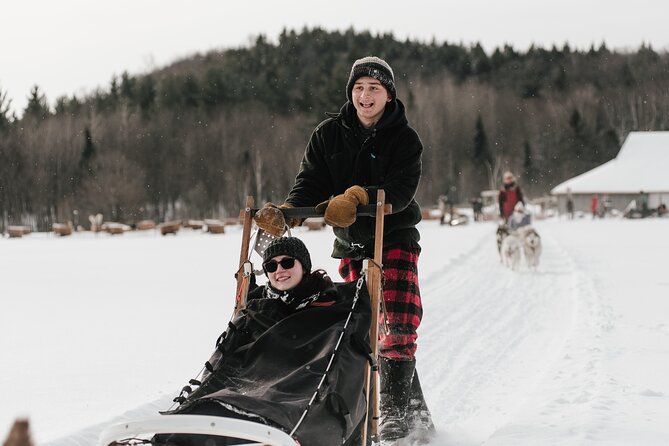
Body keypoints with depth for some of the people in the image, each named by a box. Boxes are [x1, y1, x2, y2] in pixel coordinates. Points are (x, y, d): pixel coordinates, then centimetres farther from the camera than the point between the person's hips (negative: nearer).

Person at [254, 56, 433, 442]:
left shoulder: (404, 138, -6)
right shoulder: (329, 134, 3)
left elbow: (402, 190, -21)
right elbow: (310, 183, -2)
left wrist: (358, 197, -38)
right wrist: (286, 213, -23)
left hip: (395, 238, -3)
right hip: (349, 241, 4)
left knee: (396, 326, -15)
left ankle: (397, 414, -10)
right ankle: (415, 407, 11)